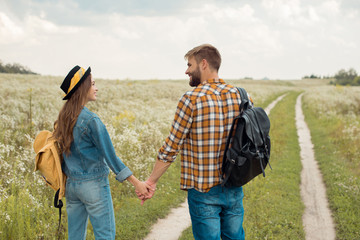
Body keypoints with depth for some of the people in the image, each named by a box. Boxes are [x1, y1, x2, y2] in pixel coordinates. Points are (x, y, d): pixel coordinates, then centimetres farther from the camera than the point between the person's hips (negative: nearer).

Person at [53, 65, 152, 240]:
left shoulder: (64, 118, 5)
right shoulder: (91, 120, -17)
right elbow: (110, 157, -16)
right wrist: (136, 183, -12)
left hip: (71, 184, 8)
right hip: (94, 185, -8)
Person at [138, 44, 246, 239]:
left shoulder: (191, 99, -15)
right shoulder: (240, 96, 1)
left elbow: (171, 146, -11)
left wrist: (152, 180, 0)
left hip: (204, 192, -5)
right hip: (234, 188, 5)